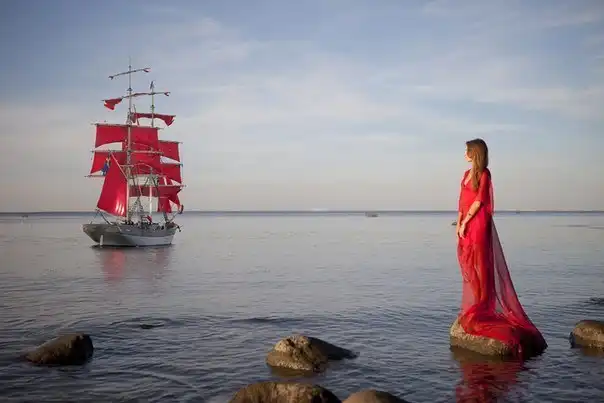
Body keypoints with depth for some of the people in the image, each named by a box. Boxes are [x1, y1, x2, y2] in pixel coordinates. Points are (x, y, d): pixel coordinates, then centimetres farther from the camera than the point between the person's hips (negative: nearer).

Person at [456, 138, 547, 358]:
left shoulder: (484, 173, -7)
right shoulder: (467, 174, 16)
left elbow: (479, 200, -13)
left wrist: (465, 222, -14)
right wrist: (458, 223, 8)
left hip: (479, 223, -8)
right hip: (466, 225, 8)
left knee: (480, 265, -5)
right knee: (468, 266, 9)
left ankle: (483, 307, 0)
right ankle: (473, 306, 17)